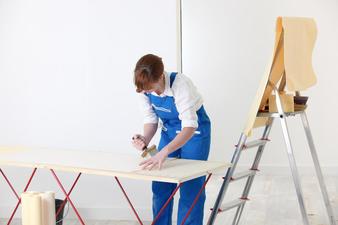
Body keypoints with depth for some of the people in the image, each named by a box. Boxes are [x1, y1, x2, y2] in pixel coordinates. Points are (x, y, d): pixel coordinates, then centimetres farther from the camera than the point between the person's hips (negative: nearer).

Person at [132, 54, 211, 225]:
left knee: (190, 188, -6)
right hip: (169, 131, 5)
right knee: (160, 186, 6)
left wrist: (164, 153, -54)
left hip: (194, 131, -5)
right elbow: (151, 119, -6)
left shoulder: (180, 85, -35)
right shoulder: (145, 88, -19)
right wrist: (145, 139, -28)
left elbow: (189, 126, -41)